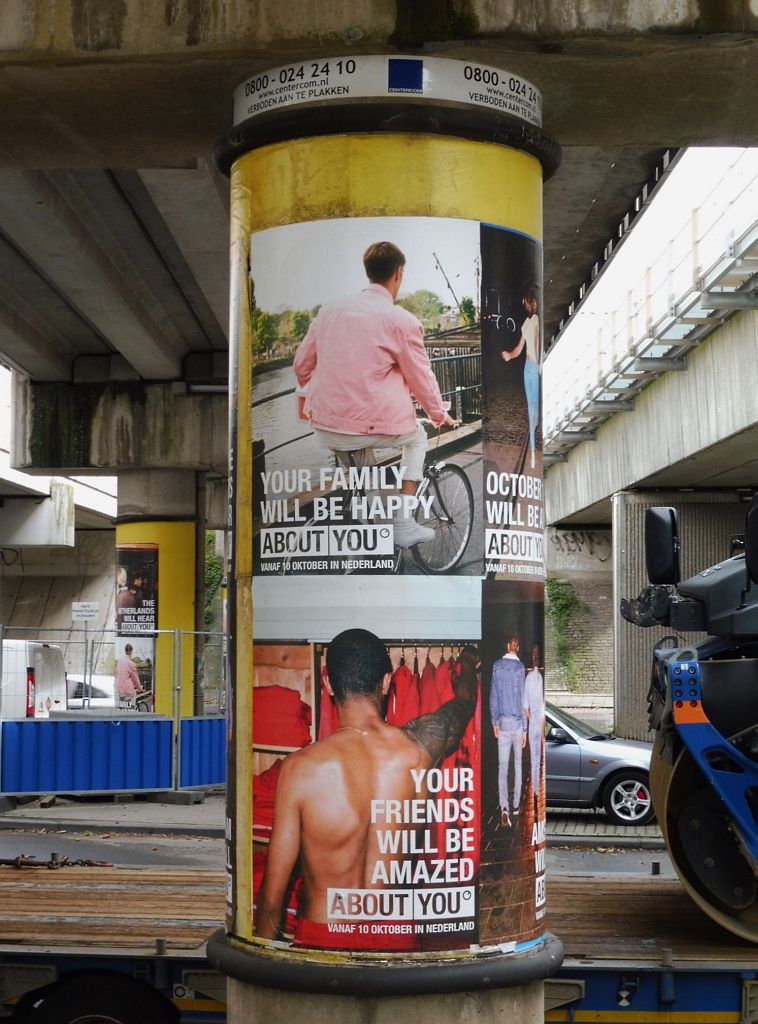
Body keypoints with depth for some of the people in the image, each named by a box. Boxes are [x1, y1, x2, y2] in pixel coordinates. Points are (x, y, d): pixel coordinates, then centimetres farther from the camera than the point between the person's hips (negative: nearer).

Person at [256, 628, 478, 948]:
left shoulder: (300, 768, -18)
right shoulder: (418, 747, -11)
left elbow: (272, 896, -11)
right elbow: (465, 700, 15)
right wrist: (467, 659, 37)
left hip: (320, 937, -2)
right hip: (394, 939, 3)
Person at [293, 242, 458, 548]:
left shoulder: (330, 309, 7)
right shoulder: (402, 321, -7)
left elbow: (302, 366, 14)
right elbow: (422, 379, 2)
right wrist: (440, 415, 21)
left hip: (324, 430, 4)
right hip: (374, 427, -4)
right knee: (417, 438, 28)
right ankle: (403, 523, 20)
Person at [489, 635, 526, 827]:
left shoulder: (497, 666, 1)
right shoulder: (520, 667, -9)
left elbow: (493, 696, 5)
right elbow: (523, 699, -8)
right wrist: (525, 729, -4)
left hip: (502, 722, 1)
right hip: (517, 722, -1)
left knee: (502, 767, -2)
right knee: (518, 764, 14)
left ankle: (504, 808, -17)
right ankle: (516, 805, 21)